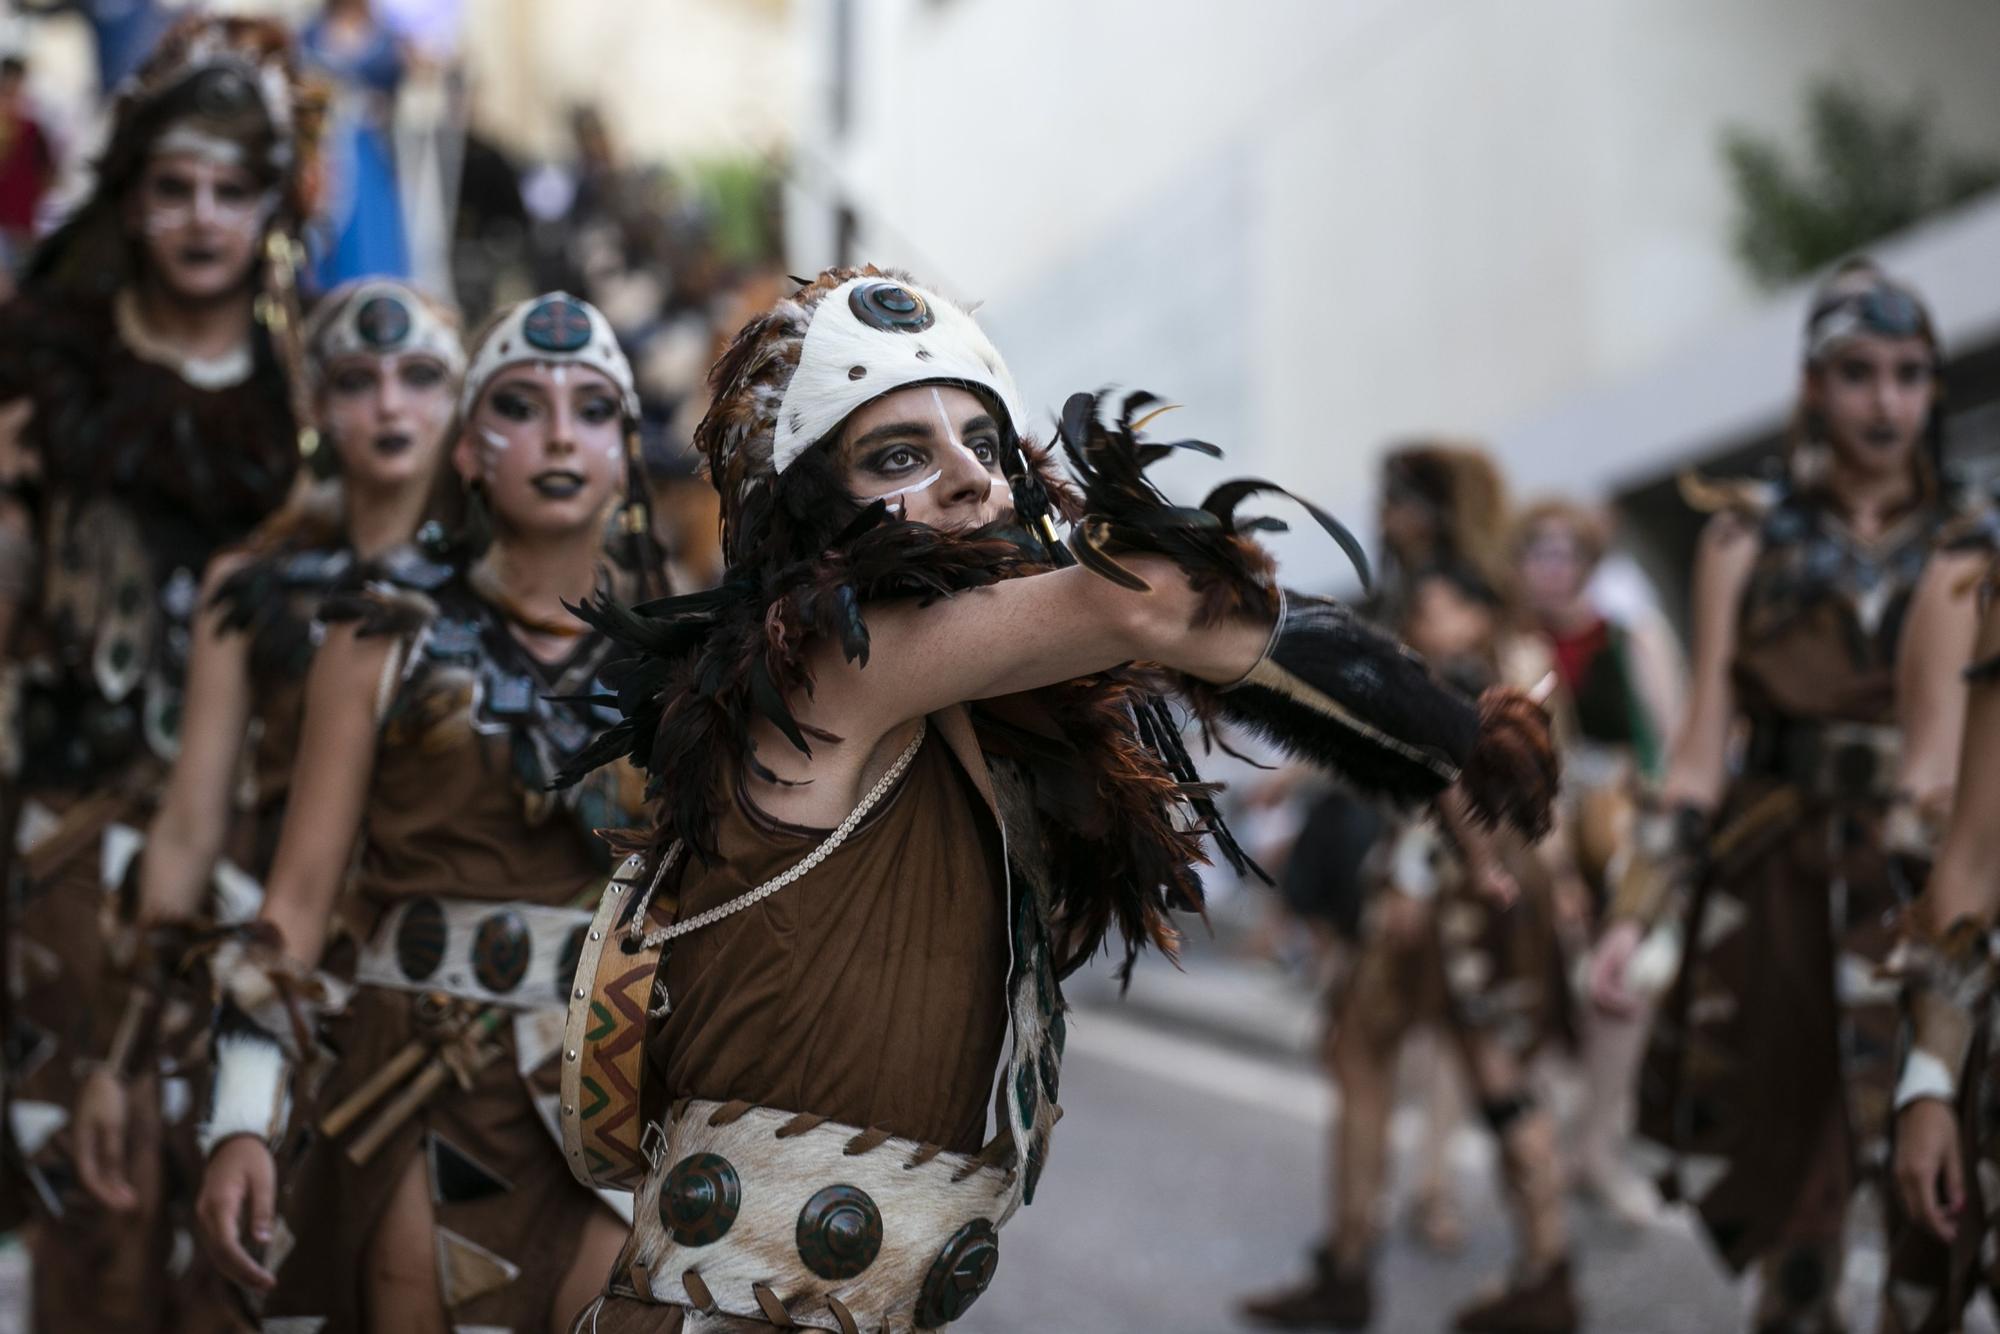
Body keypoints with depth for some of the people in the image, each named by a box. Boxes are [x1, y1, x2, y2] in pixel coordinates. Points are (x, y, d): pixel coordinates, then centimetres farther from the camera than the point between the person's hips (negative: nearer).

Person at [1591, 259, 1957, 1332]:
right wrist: (1637, 913, -5)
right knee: (1799, 1172, 4)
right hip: (1782, 884, 0)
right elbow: (1704, 741, 3)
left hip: (1925, 880, 0)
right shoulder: (1749, 538, 7)